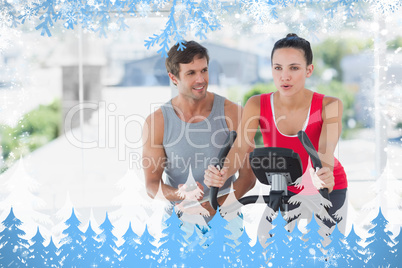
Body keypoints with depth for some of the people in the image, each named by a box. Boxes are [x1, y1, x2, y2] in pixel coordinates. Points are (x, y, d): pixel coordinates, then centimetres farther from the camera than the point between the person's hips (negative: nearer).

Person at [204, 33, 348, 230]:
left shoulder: (329, 106, -23)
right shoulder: (257, 105, -17)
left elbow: (326, 149, -37)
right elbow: (240, 147, -28)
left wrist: (324, 176, -60)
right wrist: (223, 173, -50)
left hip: (328, 191, -2)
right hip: (283, 188, 2)